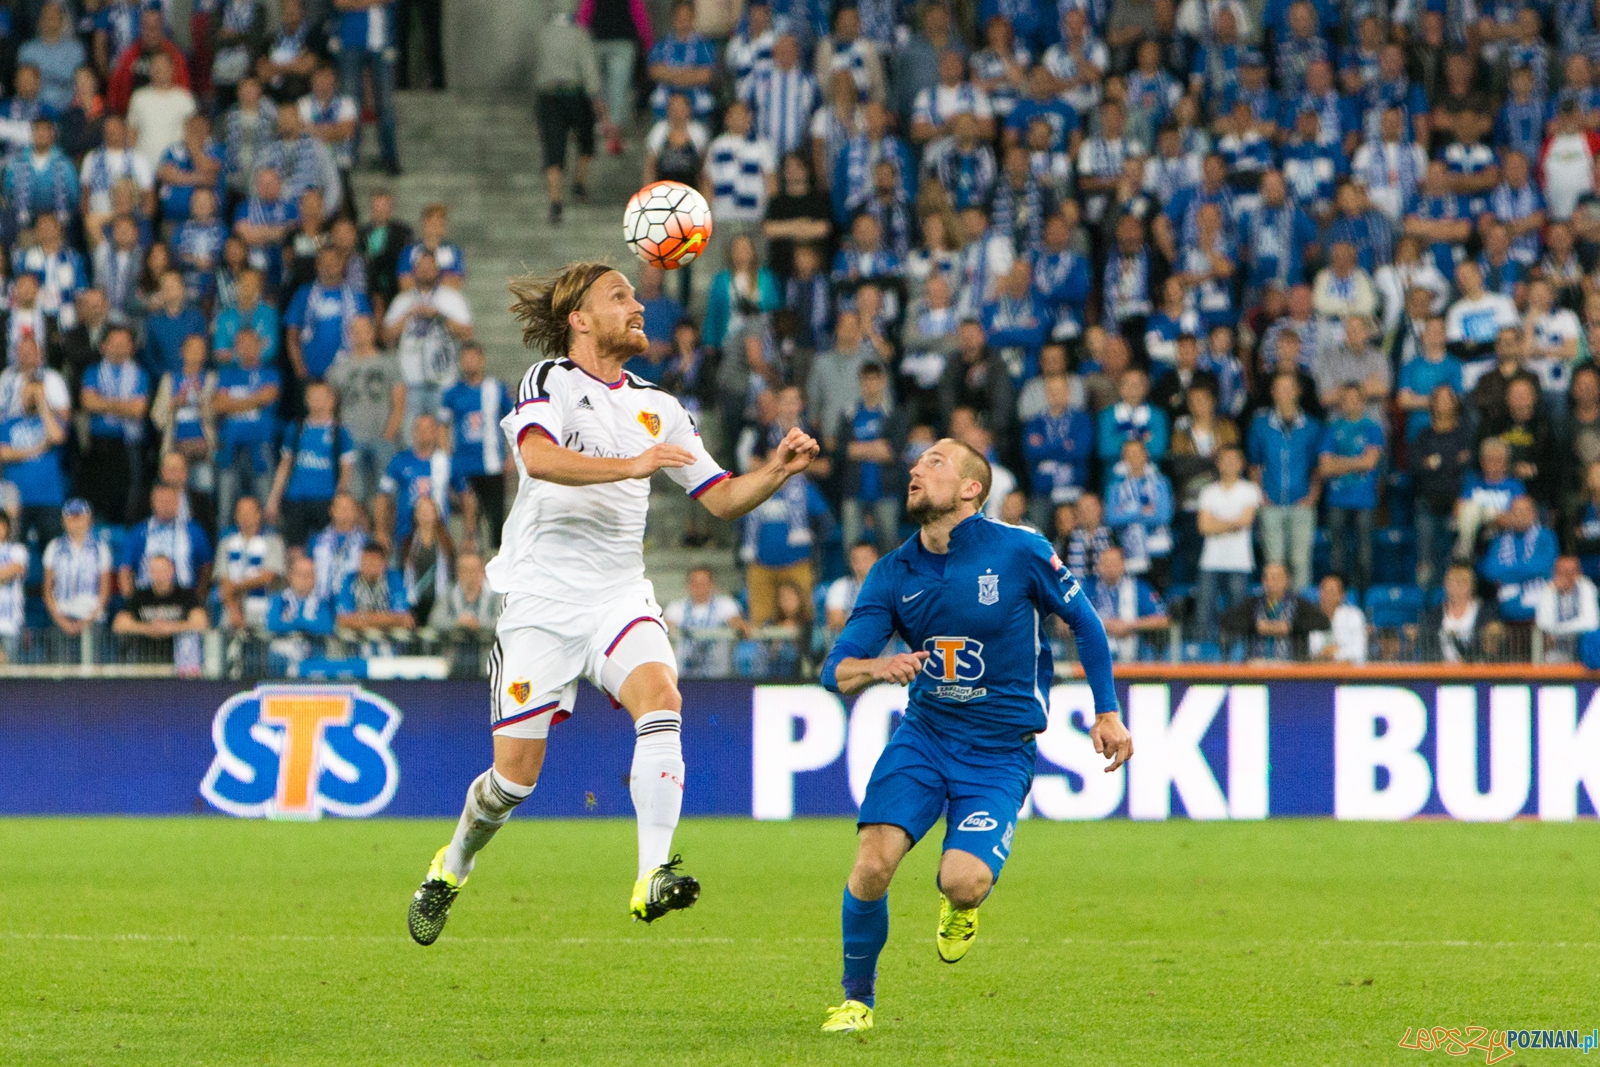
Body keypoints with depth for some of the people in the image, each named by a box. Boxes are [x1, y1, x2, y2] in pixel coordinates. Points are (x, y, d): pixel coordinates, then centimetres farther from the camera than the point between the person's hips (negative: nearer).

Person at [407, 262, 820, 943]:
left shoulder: (656, 407, 15)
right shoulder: (549, 381, -3)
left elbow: (721, 499, 16)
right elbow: (540, 456, -25)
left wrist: (777, 471, -2)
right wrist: (632, 464, -33)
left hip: (620, 598, 4)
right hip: (542, 600, -4)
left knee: (660, 700, -27)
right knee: (515, 775, -3)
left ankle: (654, 876, -36)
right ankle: (451, 869, 28)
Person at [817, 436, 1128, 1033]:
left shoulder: (1019, 551, -10)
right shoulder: (892, 574, -1)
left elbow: (1083, 621, 5)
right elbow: (836, 670, -6)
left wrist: (1107, 711, 4)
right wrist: (880, 667, -29)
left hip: (1000, 753, -3)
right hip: (923, 734, 3)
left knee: (964, 882, -24)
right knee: (872, 866, -19)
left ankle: (957, 904, 17)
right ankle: (857, 999, 5)